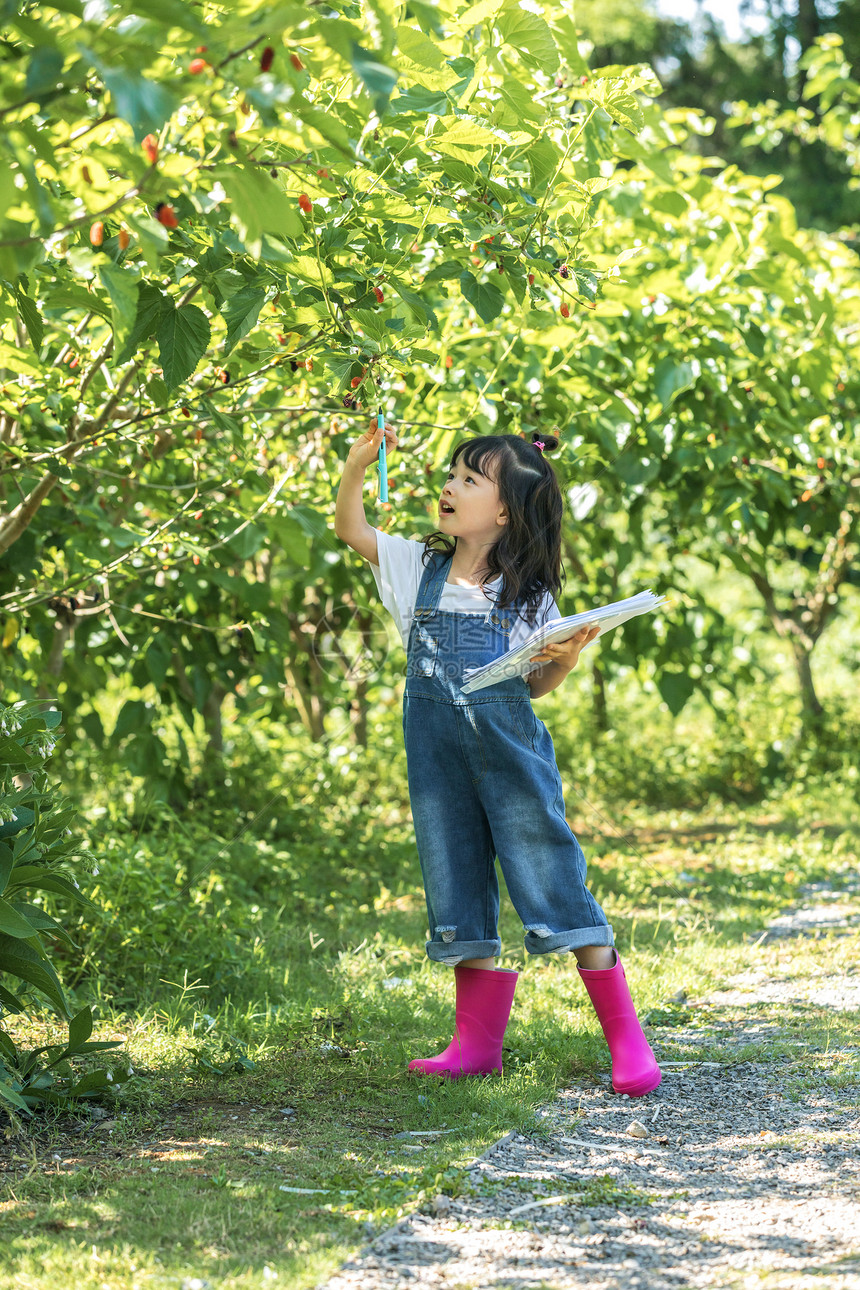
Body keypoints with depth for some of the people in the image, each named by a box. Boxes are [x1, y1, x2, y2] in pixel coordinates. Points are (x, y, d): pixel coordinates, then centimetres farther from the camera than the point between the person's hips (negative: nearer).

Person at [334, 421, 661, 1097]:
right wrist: (357, 465, -4)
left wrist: (567, 658, -16)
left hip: (512, 756, -4)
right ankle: (477, 1044, 18)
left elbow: (535, 685, 4)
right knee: (459, 904, 9)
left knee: (557, 888, -5)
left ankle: (627, 1041, 0)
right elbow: (352, 529, 9)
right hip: (438, 763, 4)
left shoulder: (526, 594, 0)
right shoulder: (421, 569, 9)